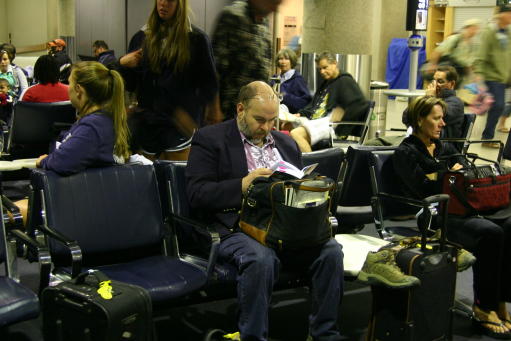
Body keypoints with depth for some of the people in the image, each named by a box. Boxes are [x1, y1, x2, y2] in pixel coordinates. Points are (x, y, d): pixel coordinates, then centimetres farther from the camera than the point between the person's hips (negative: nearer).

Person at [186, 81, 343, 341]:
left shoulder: (286, 143, 22)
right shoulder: (210, 139, 5)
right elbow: (196, 194, -5)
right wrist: (244, 185, -15)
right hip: (238, 228, -5)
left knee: (331, 251, -21)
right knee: (261, 259, -36)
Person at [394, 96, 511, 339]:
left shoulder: (445, 149, 24)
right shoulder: (406, 153, 3)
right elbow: (424, 189, -11)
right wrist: (453, 174, 2)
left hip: (458, 210, 7)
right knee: (490, 232, -29)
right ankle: (483, 308, -18)